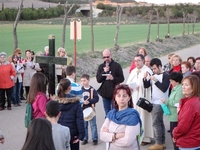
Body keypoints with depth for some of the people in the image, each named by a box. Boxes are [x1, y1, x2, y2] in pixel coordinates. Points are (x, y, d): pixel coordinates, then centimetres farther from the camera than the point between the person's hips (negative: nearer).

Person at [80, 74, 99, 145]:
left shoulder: (92, 89, -10)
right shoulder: (81, 89, -1)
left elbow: (96, 98, -12)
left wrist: (89, 101, -22)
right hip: (82, 110, 3)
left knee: (93, 125, 6)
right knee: (84, 125, 12)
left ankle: (95, 139, 16)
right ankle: (85, 139, 24)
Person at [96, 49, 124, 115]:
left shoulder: (116, 65, -3)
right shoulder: (101, 66, 7)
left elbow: (121, 78, -5)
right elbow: (98, 80, -1)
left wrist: (113, 78, -22)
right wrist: (104, 72, -14)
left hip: (114, 93, -3)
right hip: (104, 93, 3)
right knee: (107, 113, 13)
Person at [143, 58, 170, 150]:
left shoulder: (166, 76, -11)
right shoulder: (154, 75, 12)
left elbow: (164, 88, -21)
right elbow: (146, 86, 12)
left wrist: (155, 80, -23)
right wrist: (145, 78, -6)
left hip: (160, 103, -8)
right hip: (154, 102, 8)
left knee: (156, 123, -9)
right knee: (160, 122, 12)